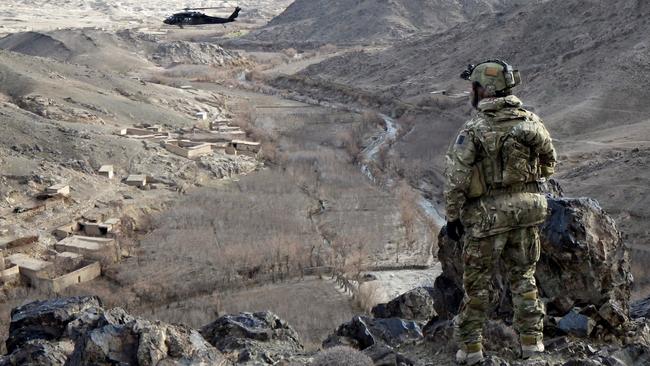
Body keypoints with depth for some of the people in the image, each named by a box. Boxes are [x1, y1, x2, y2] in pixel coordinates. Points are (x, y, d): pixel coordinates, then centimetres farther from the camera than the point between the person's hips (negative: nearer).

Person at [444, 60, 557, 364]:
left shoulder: (473, 130, -15)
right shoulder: (531, 122, -2)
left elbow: (455, 179, -15)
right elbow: (549, 164, 10)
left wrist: (452, 216, -6)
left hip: (488, 214, -3)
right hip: (528, 208, 4)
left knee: (477, 281, 10)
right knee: (523, 276, 18)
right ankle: (531, 339, 19)